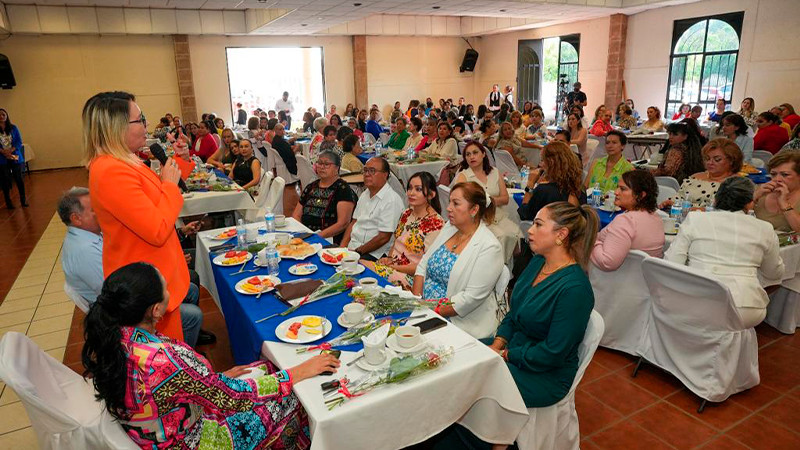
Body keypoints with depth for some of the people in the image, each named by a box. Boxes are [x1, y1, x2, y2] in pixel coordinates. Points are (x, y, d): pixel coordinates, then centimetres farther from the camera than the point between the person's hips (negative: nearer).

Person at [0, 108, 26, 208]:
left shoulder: (13, 128, 5)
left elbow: (19, 142, 0)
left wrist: (11, 150, -14)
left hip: (15, 157, 0)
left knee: (18, 179, 2)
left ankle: (23, 200, 12)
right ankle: (8, 202, 12)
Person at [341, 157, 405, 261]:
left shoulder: (392, 200, -14)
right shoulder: (365, 194, 15)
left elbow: (383, 238, -17)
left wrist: (357, 252, -13)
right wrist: (342, 246, 4)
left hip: (373, 254, -8)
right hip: (351, 246, 8)